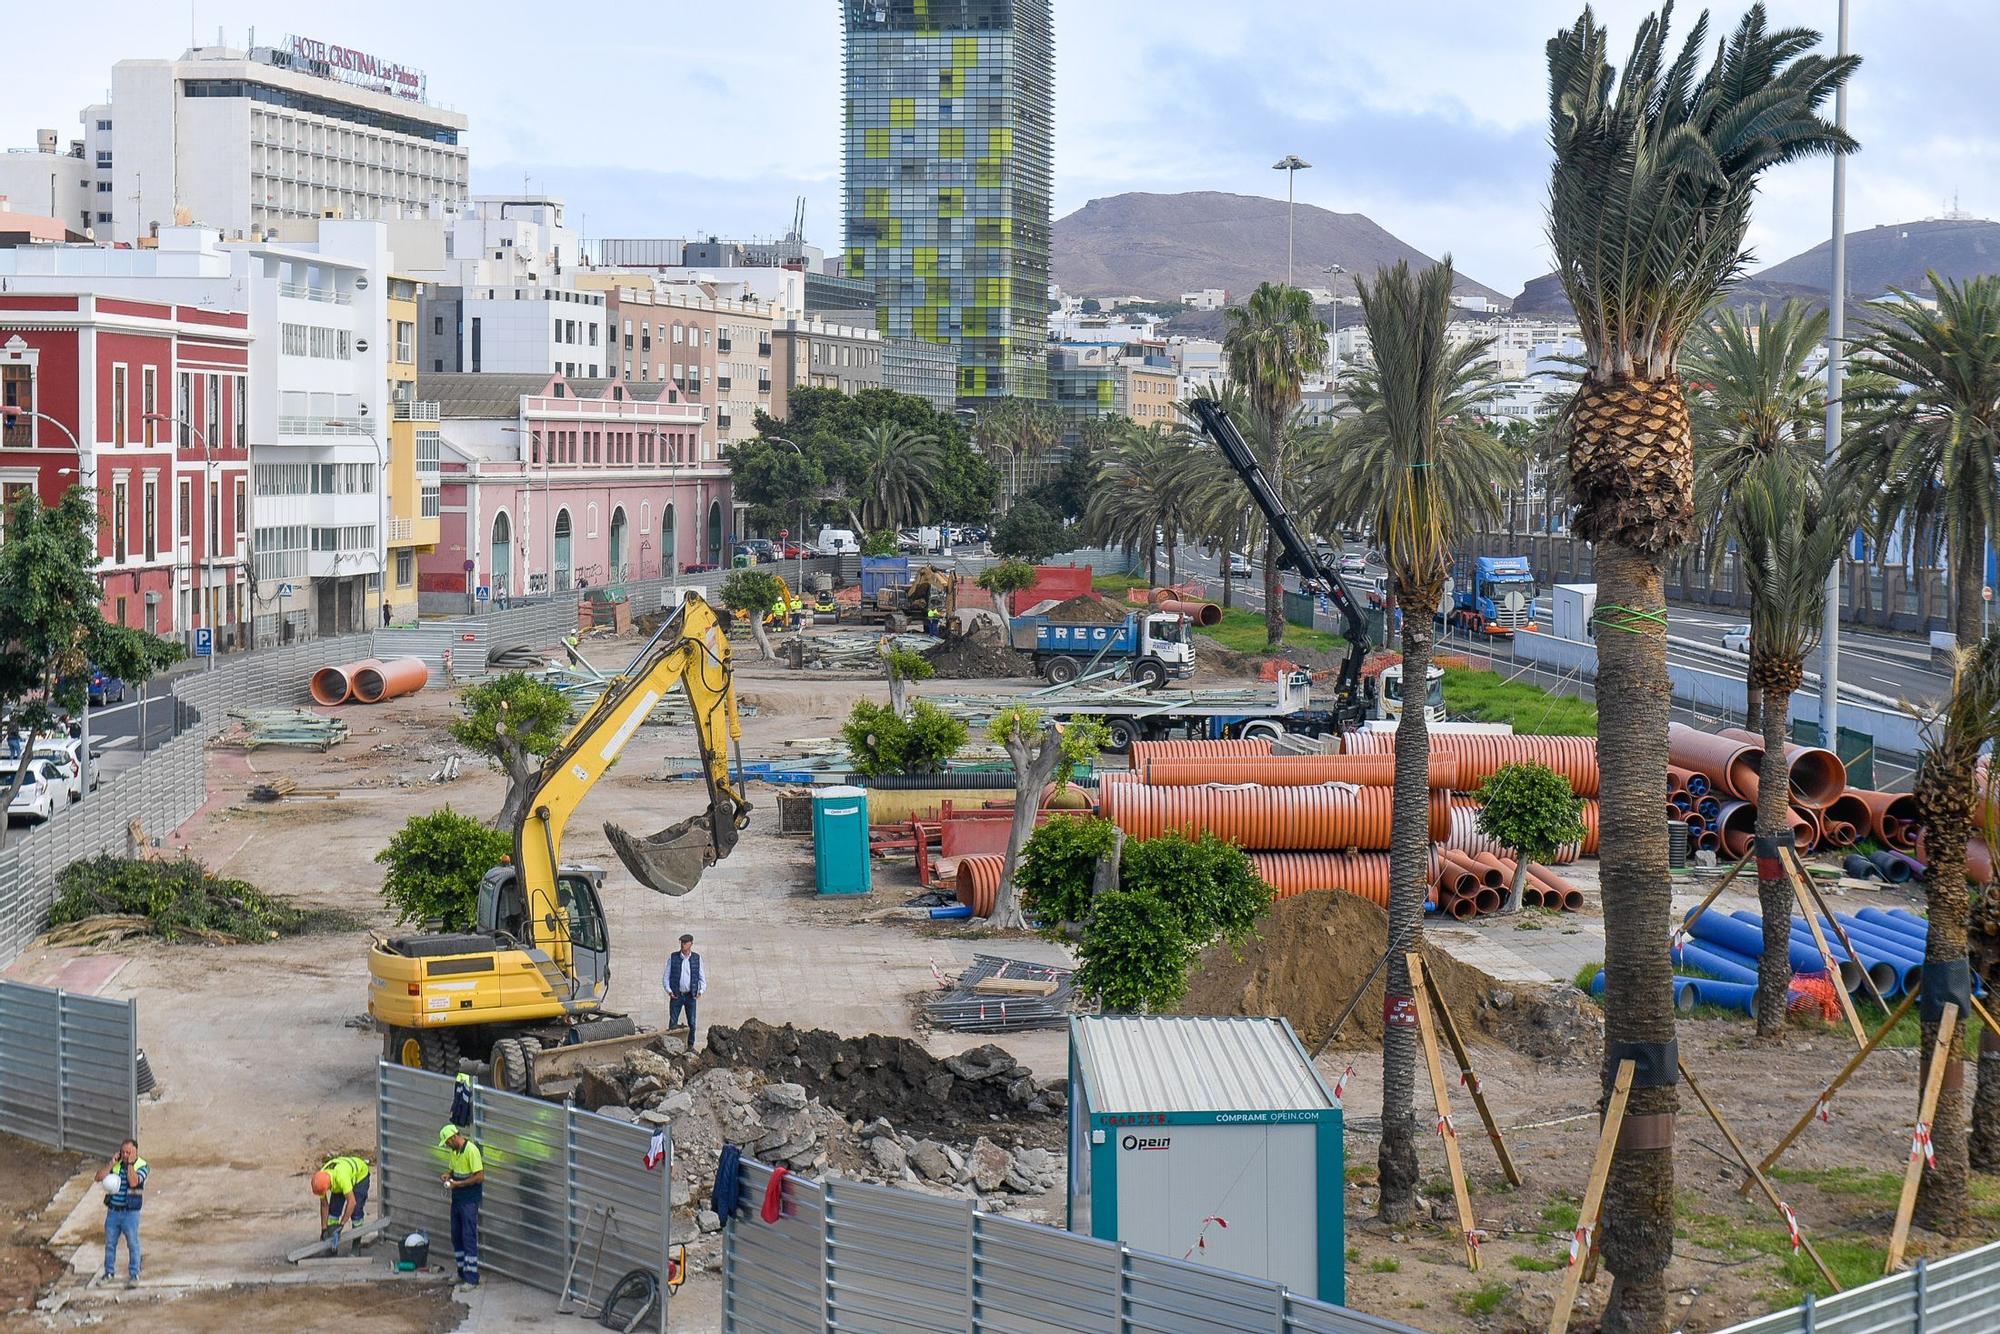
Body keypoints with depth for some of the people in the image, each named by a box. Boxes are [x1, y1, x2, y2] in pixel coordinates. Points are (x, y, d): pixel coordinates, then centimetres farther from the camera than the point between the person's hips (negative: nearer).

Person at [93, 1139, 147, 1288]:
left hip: (130, 1212, -4)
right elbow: (99, 1177, -4)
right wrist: (112, 1163, -10)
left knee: (133, 1244, 0)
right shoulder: (116, 1164, 5)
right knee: (109, 1243, 13)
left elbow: (133, 1182, -24)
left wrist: (130, 1164, -19)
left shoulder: (142, 1166, -7)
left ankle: (134, 1275, 11)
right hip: (113, 1211, 4)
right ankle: (109, 1272, 28)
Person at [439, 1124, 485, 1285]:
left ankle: (472, 1279, -5)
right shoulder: (454, 1151, 10)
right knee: (456, 1236, 13)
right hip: (457, 1199, 9)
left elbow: (480, 1177, -21)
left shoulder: (471, 1150, -18)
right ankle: (462, 1273, 23)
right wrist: (449, 1176, 2)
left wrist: (458, 1184, -19)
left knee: (469, 1237, -7)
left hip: (469, 1200, -9)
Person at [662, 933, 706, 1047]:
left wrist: (701, 991, -5)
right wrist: (668, 990, -9)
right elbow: (666, 976, 4)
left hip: (691, 995, 1)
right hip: (676, 995, -1)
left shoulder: (697, 958, 4)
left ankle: (691, 1046, 13)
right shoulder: (672, 957, 1)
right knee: (673, 1023, -3)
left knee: (692, 1023, 2)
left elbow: (702, 977, 9)